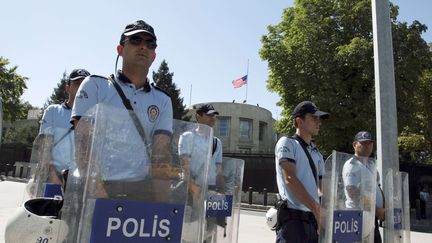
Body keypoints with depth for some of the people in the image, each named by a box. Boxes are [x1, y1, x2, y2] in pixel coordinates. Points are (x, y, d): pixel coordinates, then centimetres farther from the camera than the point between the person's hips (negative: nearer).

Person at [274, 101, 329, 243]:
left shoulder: (317, 154, 19)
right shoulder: (287, 143, -2)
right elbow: (290, 179, -14)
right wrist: (316, 208, -19)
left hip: (314, 219, 7)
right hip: (293, 218, -7)